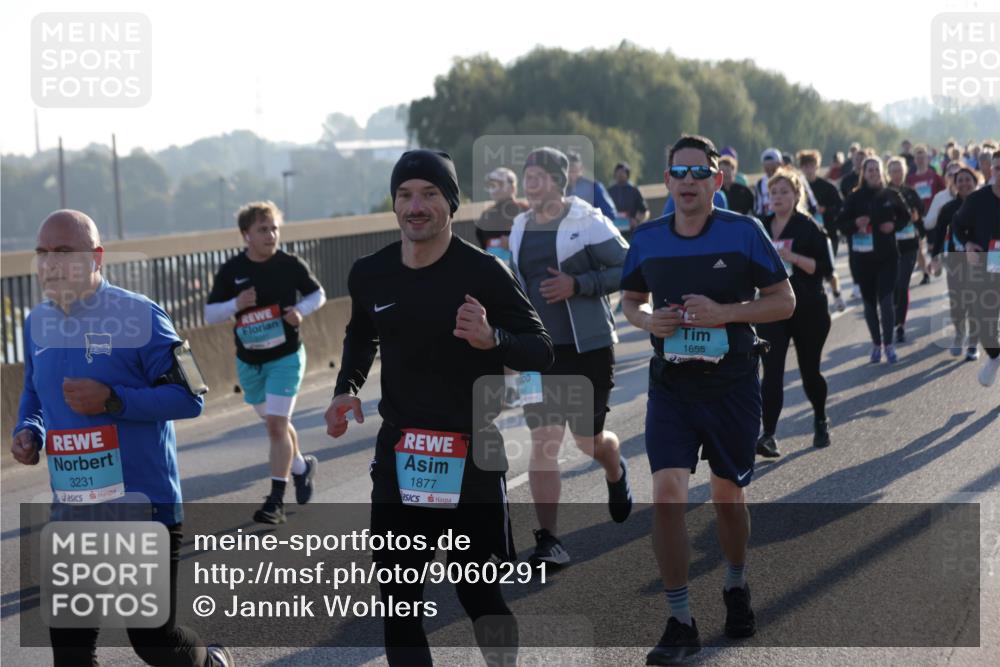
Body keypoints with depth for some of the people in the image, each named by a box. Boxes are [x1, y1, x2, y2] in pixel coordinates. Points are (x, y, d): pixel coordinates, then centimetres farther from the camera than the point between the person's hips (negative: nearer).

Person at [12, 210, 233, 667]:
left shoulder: (139, 316, -12)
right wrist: (28, 431, -1)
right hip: (72, 509, 5)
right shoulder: (37, 323, 6)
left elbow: (188, 397, -11)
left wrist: (113, 400, -23)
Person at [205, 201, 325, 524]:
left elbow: (318, 294, 6)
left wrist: (301, 310, -15)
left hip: (286, 357, -3)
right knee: (273, 424, 18)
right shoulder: (230, 270, -6)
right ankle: (301, 466, 45)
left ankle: (276, 500, -7)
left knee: (276, 424, -12)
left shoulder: (291, 264, -9)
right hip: (248, 361, 3)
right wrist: (236, 304, -22)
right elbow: (209, 314, -3)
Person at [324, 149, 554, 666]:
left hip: (472, 454, -4)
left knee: (476, 591, 4)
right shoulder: (369, 274, 2)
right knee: (398, 598, 4)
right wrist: (346, 389, 5)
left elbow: (541, 351, -11)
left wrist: (491, 338, -31)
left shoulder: (482, 271, -12)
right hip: (400, 453, 4)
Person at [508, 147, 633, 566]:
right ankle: (548, 540, -6)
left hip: (588, 348, -4)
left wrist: (577, 284, -20)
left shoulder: (587, 222, -8)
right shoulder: (520, 229, 10)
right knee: (543, 443, -7)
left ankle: (616, 474, 44)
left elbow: (628, 269, -10)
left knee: (588, 438, 7)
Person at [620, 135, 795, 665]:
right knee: (667, 494, -12)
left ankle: (736, 586, 41)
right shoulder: (648, 239, 2)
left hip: (732, 385, -1)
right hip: (670, 387, 1)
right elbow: (630, 299, 16)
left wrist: (724, 313, -19)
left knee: (727, 495, 13)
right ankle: (680, 623, -4)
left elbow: (784, 301, -4)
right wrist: (647, 319, -8)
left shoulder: (744, 233, -6)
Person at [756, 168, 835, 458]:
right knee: (772, 372, -12)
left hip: (808, 310, -2)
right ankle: (768, 435, -17)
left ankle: (821, 420, 37)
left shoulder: (809, 227, -5)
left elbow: (825, 267, -13)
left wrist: (794, 257, -23)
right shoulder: (761, 227, 8)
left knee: (809, 370, 10)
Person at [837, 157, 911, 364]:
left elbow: (905, 216, 13)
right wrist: (855, 224, -20)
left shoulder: (890, 195, 1)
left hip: (887, 256, -1)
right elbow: (841, 223, 0)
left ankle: (888, 344, -1)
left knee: (886, 300, -9)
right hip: (862, 257, 1)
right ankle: (876, 344, 18)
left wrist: (894, 225, -6)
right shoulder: (855, 198, -1)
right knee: (869, 302, 8)